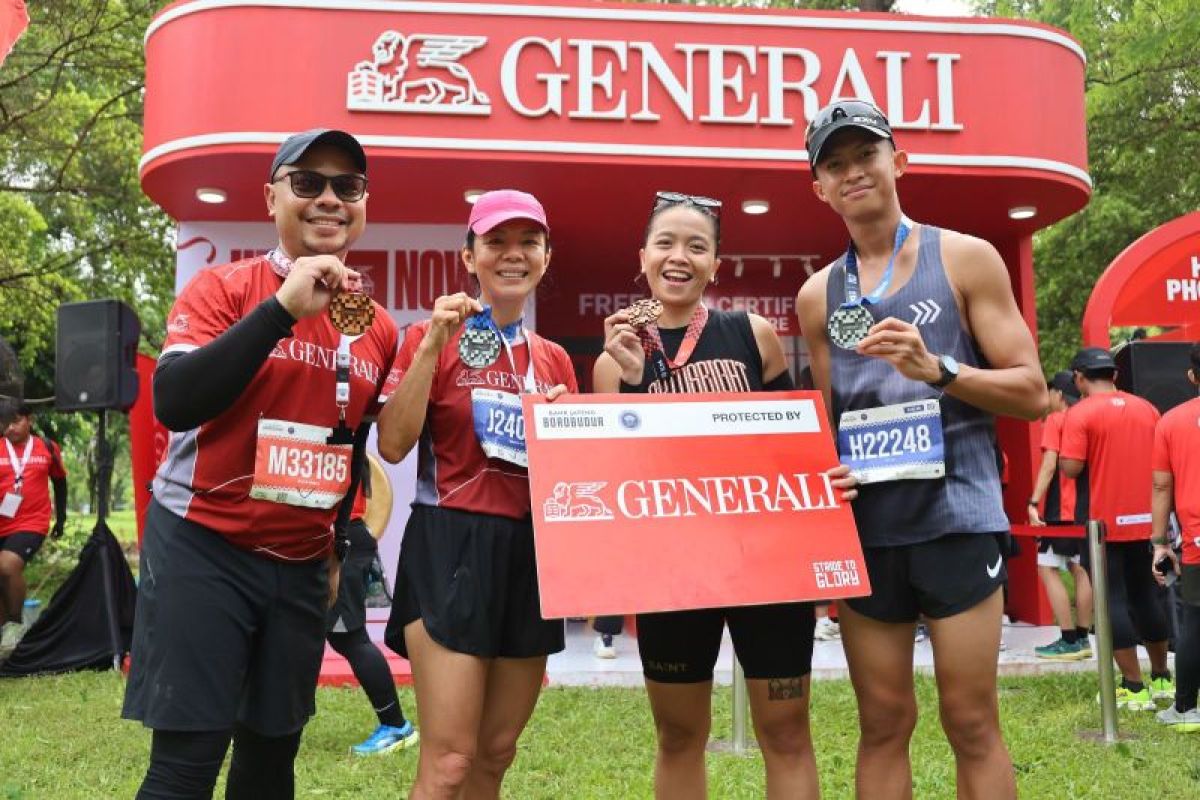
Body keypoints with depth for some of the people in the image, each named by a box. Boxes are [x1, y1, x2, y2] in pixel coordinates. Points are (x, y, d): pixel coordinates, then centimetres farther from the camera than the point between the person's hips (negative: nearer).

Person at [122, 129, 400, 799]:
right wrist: (283, 308, -25)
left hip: (303, 565, 5)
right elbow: (175, 404, -22)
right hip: (203, 550, -5)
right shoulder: (223, 288, -7)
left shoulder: (379, 327, 7)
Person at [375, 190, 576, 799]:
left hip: (531, 552, 6)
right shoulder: (431, 338, -1)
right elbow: (393, 445, -14)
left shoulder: (554, 359, 12)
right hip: (450, 546, -5)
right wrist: (433, 345, -17)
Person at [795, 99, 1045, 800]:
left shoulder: (965, 258, 1)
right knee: (883, 724, 9)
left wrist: (937, 368, -17)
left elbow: (1032, 393, -2)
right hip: (864, 525, 3)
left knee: (972, 723, 2)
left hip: (956, 515, -3)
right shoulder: (818, 295, 11)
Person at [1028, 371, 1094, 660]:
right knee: (1080, 569, 11)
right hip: (1088, 506, 8)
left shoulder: (1055, 420, -8)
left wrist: (1034, 502, -19)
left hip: (1062, 508, -8)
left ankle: (1069, 641, -7)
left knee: (1048, 569, -4)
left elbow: (1049, 465, -17)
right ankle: (1082, 638, 14)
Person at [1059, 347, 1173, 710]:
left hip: (1103, 523, -6)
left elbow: (1070, 468, -18)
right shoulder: (1146, 408, 7)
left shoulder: (1081, 413, -12)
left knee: (1114, 600, -1)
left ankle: (1134, 689, 0)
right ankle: (1162, 679, 27)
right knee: (1145, 596, 17)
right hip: (1144, 520, 6)